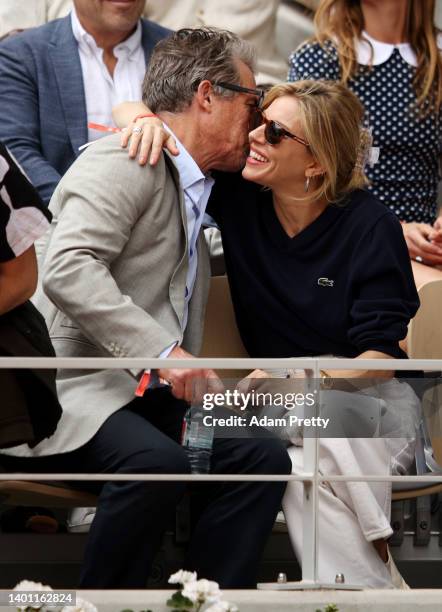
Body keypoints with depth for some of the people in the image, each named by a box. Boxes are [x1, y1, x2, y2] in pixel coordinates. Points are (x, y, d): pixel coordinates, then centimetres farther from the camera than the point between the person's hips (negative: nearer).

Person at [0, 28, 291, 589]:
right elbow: (68, 269, -25)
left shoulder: (193, 189, 21)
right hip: (70, 389, -8)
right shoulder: (126, 161, -9)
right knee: (155, 461, -34)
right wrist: (161, 350, -31)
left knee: (261, 455, -14)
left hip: (147, 394, 9)